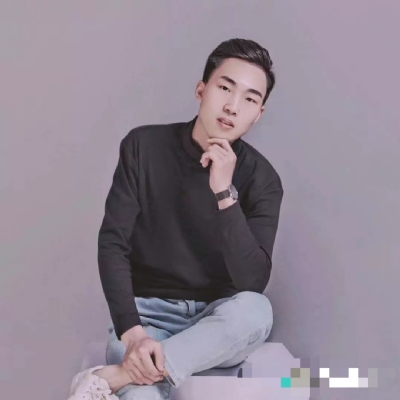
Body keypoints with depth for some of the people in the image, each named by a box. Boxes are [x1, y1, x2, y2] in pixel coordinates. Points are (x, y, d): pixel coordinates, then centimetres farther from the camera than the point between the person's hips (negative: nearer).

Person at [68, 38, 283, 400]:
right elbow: (113, 244, -9)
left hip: (215, 320, 3)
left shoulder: (261, 178, -8)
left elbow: (253, 282, -18)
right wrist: (132, 332, -24)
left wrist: (225, 193, -28)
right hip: (148, 311, -2)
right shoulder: (144, 146, -6)